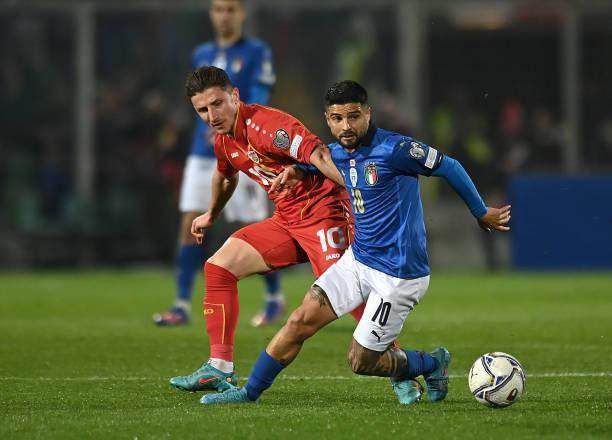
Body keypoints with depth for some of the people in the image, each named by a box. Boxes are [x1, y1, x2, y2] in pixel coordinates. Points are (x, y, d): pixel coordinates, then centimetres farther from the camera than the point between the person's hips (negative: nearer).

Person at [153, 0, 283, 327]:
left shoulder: (257, 53, -3)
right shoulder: (202, 55, 14)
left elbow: (259, 104, -14)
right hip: (202, 154, 5)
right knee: (190, 226, -5)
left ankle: (275, 298, 20)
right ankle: (182, 305, -5)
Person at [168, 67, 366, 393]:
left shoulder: (266, 124, -21)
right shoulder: (224, 140, 9)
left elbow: (319, 156, -33)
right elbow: (225, 176, 33)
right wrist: (211, 215, 50)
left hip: (324, 213, -9)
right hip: (286, 221, 9)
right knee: (219, 266, 6)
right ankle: (220, 369, 10)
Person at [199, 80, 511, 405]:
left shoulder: (393, 149, -20)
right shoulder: (336, 153, 4)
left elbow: (450, 168, -9)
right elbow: (316, 159, 31)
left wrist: (482, 214, 2)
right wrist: (294, 170, 9)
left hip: (398, 276, -7)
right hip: (357, 259, 7)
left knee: (361, 363, -1)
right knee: (301, 320, -4)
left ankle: (433, 363, 23)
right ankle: (250, 391, 7)